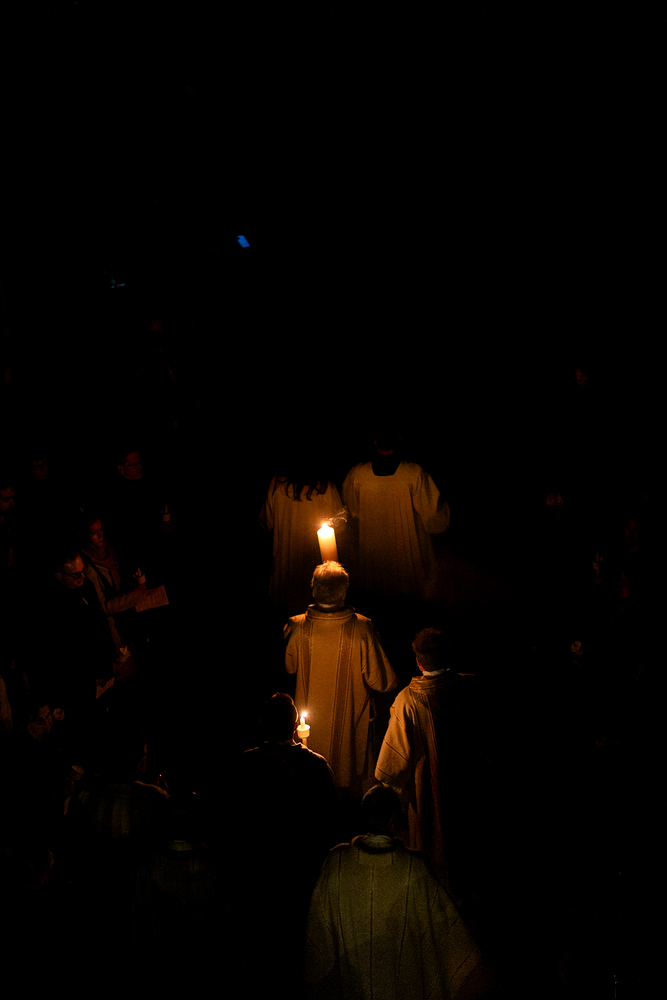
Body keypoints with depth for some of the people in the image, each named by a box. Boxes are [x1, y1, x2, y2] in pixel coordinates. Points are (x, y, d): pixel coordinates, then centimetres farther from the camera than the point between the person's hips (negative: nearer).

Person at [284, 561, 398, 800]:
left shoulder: (297, 628, -20)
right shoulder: (361, 628, -24)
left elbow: (287, 667, 0)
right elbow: (380, 680, -16)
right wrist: (396, 680, 5)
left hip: (311, 725, 1)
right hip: (349, 723, -1)